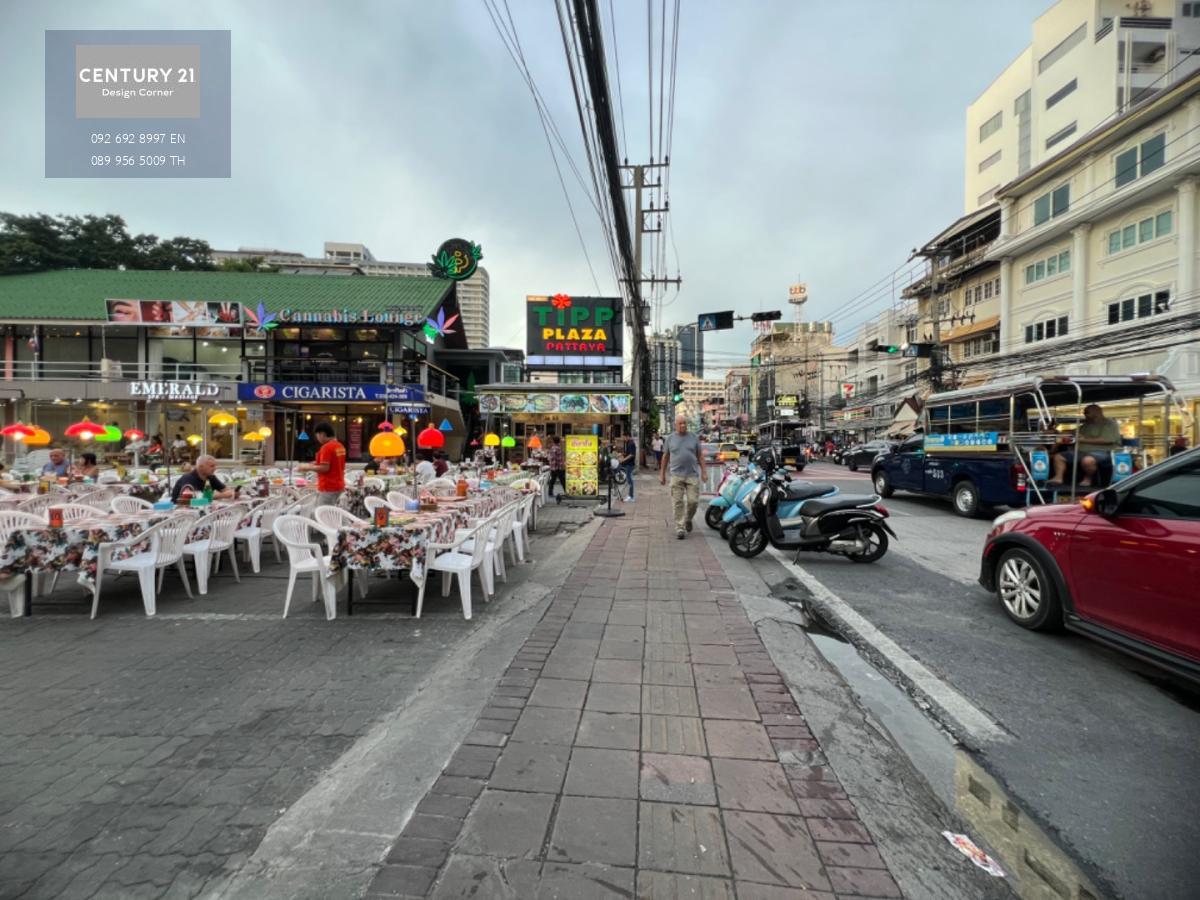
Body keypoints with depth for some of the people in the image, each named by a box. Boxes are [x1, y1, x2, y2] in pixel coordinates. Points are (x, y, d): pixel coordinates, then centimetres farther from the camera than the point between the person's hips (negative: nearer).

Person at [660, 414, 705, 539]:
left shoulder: (694, 438, 8)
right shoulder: (670, 438, 7)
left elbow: (700, 455, 11)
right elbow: (665, 457, 11)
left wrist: (703, 472, 4)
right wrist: (662, 474, 10)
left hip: (692, 475, 1)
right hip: (676, 475, -1)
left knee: (693, 501, -1)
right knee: (678, 503, -2)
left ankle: (688, 519, 26)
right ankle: (680, 527, 5)